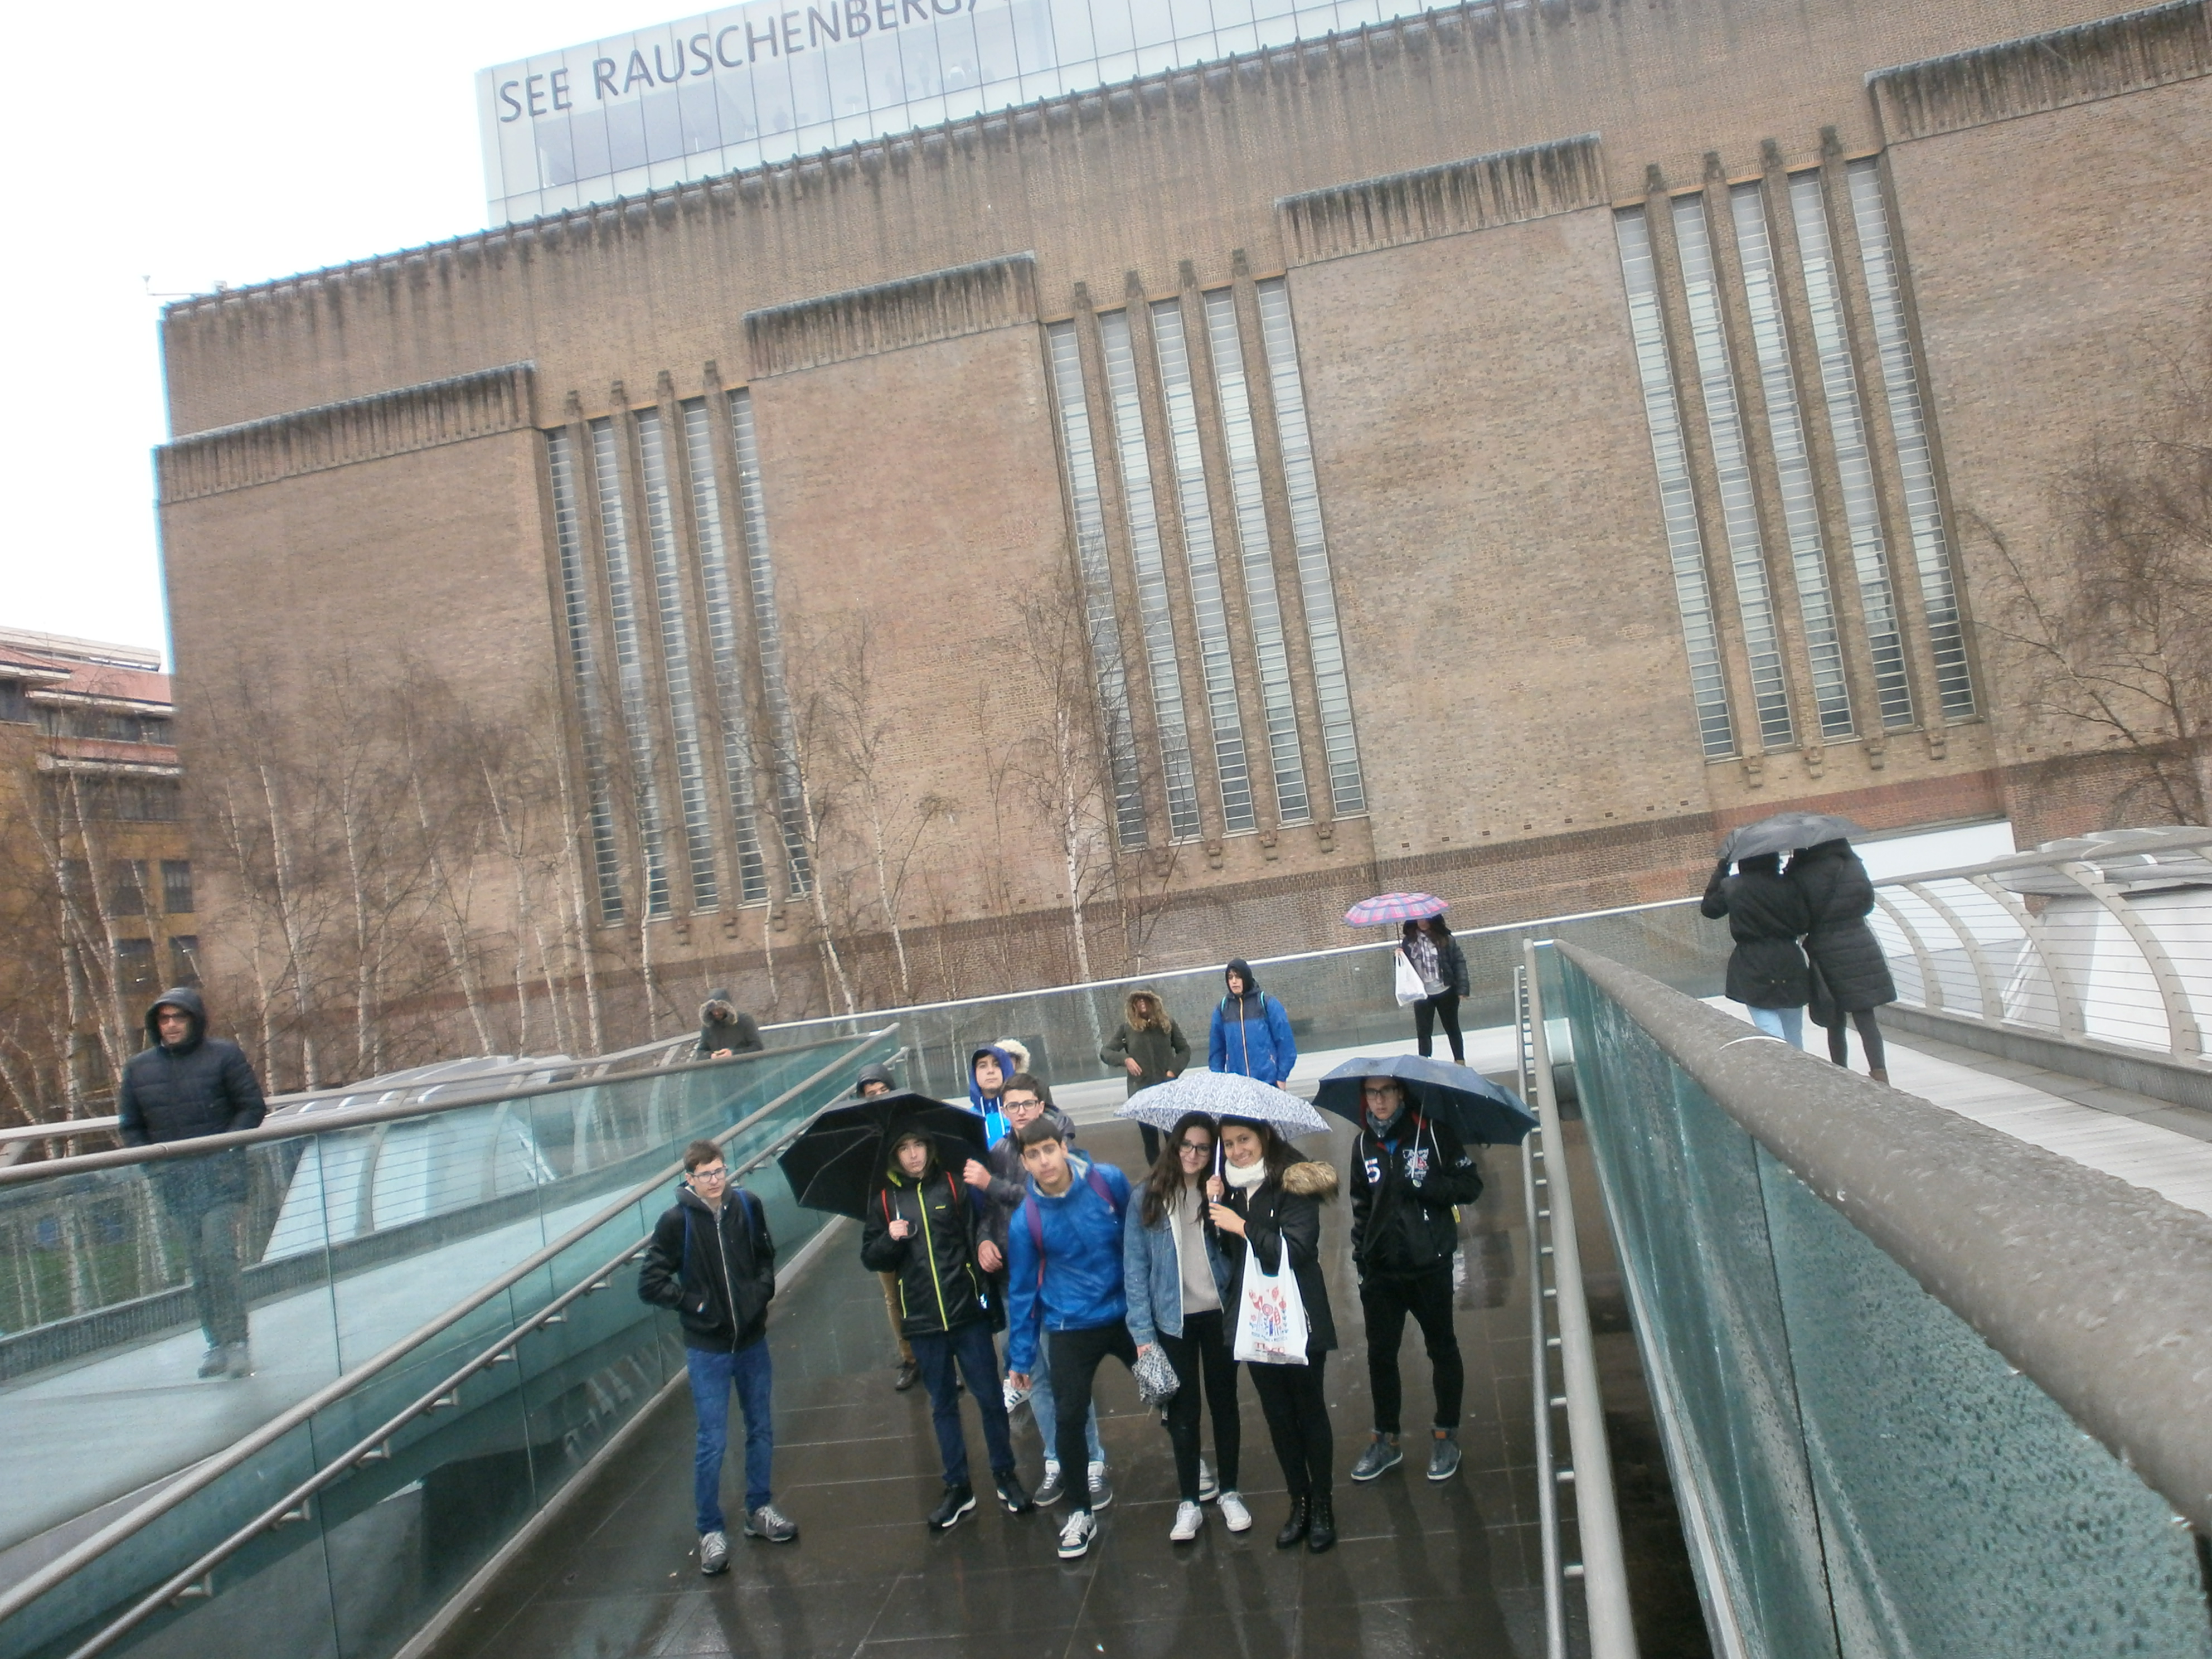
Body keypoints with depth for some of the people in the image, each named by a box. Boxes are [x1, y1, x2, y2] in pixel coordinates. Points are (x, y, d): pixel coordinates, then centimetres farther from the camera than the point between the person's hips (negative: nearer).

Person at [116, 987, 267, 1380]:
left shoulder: (224, 1055, 0)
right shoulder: (138, 1067, 11)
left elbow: (252, 1108, 1)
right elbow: (128, 1126, 17)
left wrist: (224, 1148, -10)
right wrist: (151, 1160, 1)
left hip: (220, 1174, -4)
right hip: (172, 1181, 4)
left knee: (219, 1255, -12)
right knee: (198, 1266, 5)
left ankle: (236, 1341, -8)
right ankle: (216, 1342, 11)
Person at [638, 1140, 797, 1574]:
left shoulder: (747, 1206, -4)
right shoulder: (676, 1221, -14)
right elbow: (650, 1284, -10)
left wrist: (763, 1290, -4)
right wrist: (696, 1305, -14)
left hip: (753, 1340, 4)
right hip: (708, 1348, -4)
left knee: (761, 1430, 15)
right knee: (713, 1442, 1)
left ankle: (759, 1510, 33)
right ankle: (710, 1531, 16)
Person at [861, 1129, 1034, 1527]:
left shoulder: (954, 1186, -2)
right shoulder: (885, 1200, 4)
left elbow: (980, 1236, -3)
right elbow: (870, 1257, 7)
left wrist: (986, 1290, -15)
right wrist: (891, 1239, -13)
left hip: (968, 1314, -2)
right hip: (923, 1322, 2)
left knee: (990, 1398, 6)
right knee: (943, 1405, 13)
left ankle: (1005, 1476, 23)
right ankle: (958, 1487, 25)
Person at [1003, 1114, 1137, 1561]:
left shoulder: (1109, 1181, -13)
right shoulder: (1026, 1221, -13)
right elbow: (1021, 1291, -2)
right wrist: (1020, 1359, 3)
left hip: (1128, 1313, 1)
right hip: (1071, 1328, -1)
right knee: (1068, 1419, -3)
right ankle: (1080, 1514, 19)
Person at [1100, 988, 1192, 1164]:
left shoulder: (1167, 1023, 3)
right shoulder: (1128, 1027, 0)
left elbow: (1184, 1049, 10)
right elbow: (1105, 1052, 3)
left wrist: (1173, 1070, -6)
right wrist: (1125, 1060, -15)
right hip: (1141, 1092, 0)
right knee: (1150, 1140, 6)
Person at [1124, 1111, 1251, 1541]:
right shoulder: (1148, 1199, -4)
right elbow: (1135, 1268, -4)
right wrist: (1142, 1333, -8)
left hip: (1219, 1315, 1)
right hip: (1173, 1320, -1)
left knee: (1224, 1402, 12)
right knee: (1183, 1408, 7)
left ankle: (1229, 1492, 28)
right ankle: (1190, 1502, 20)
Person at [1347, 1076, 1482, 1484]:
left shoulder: (1433, 1132, -7)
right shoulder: (1363, 1144, 6)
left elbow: (1470, 1185, -7)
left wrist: (1426, 1184, -20)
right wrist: (1360, 1254, 8)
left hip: (1430, 1266, -4)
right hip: (1381, 1271, 4)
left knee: (1442, 1349, 11)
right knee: (1380, 1355, 10)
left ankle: (1446, 1436, 26)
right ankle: (1385, 1440, 24)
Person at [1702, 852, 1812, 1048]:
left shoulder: (1730, 887, -5)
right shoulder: (1788, 886, -6)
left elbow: (1709, 908, 12)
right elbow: (1804, 924, -2)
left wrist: (1720, 869, 15)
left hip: (1753, 968, -1)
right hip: (1789, 964, 1)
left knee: (1773, 1038, -3)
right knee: (1795, 1037, 17)